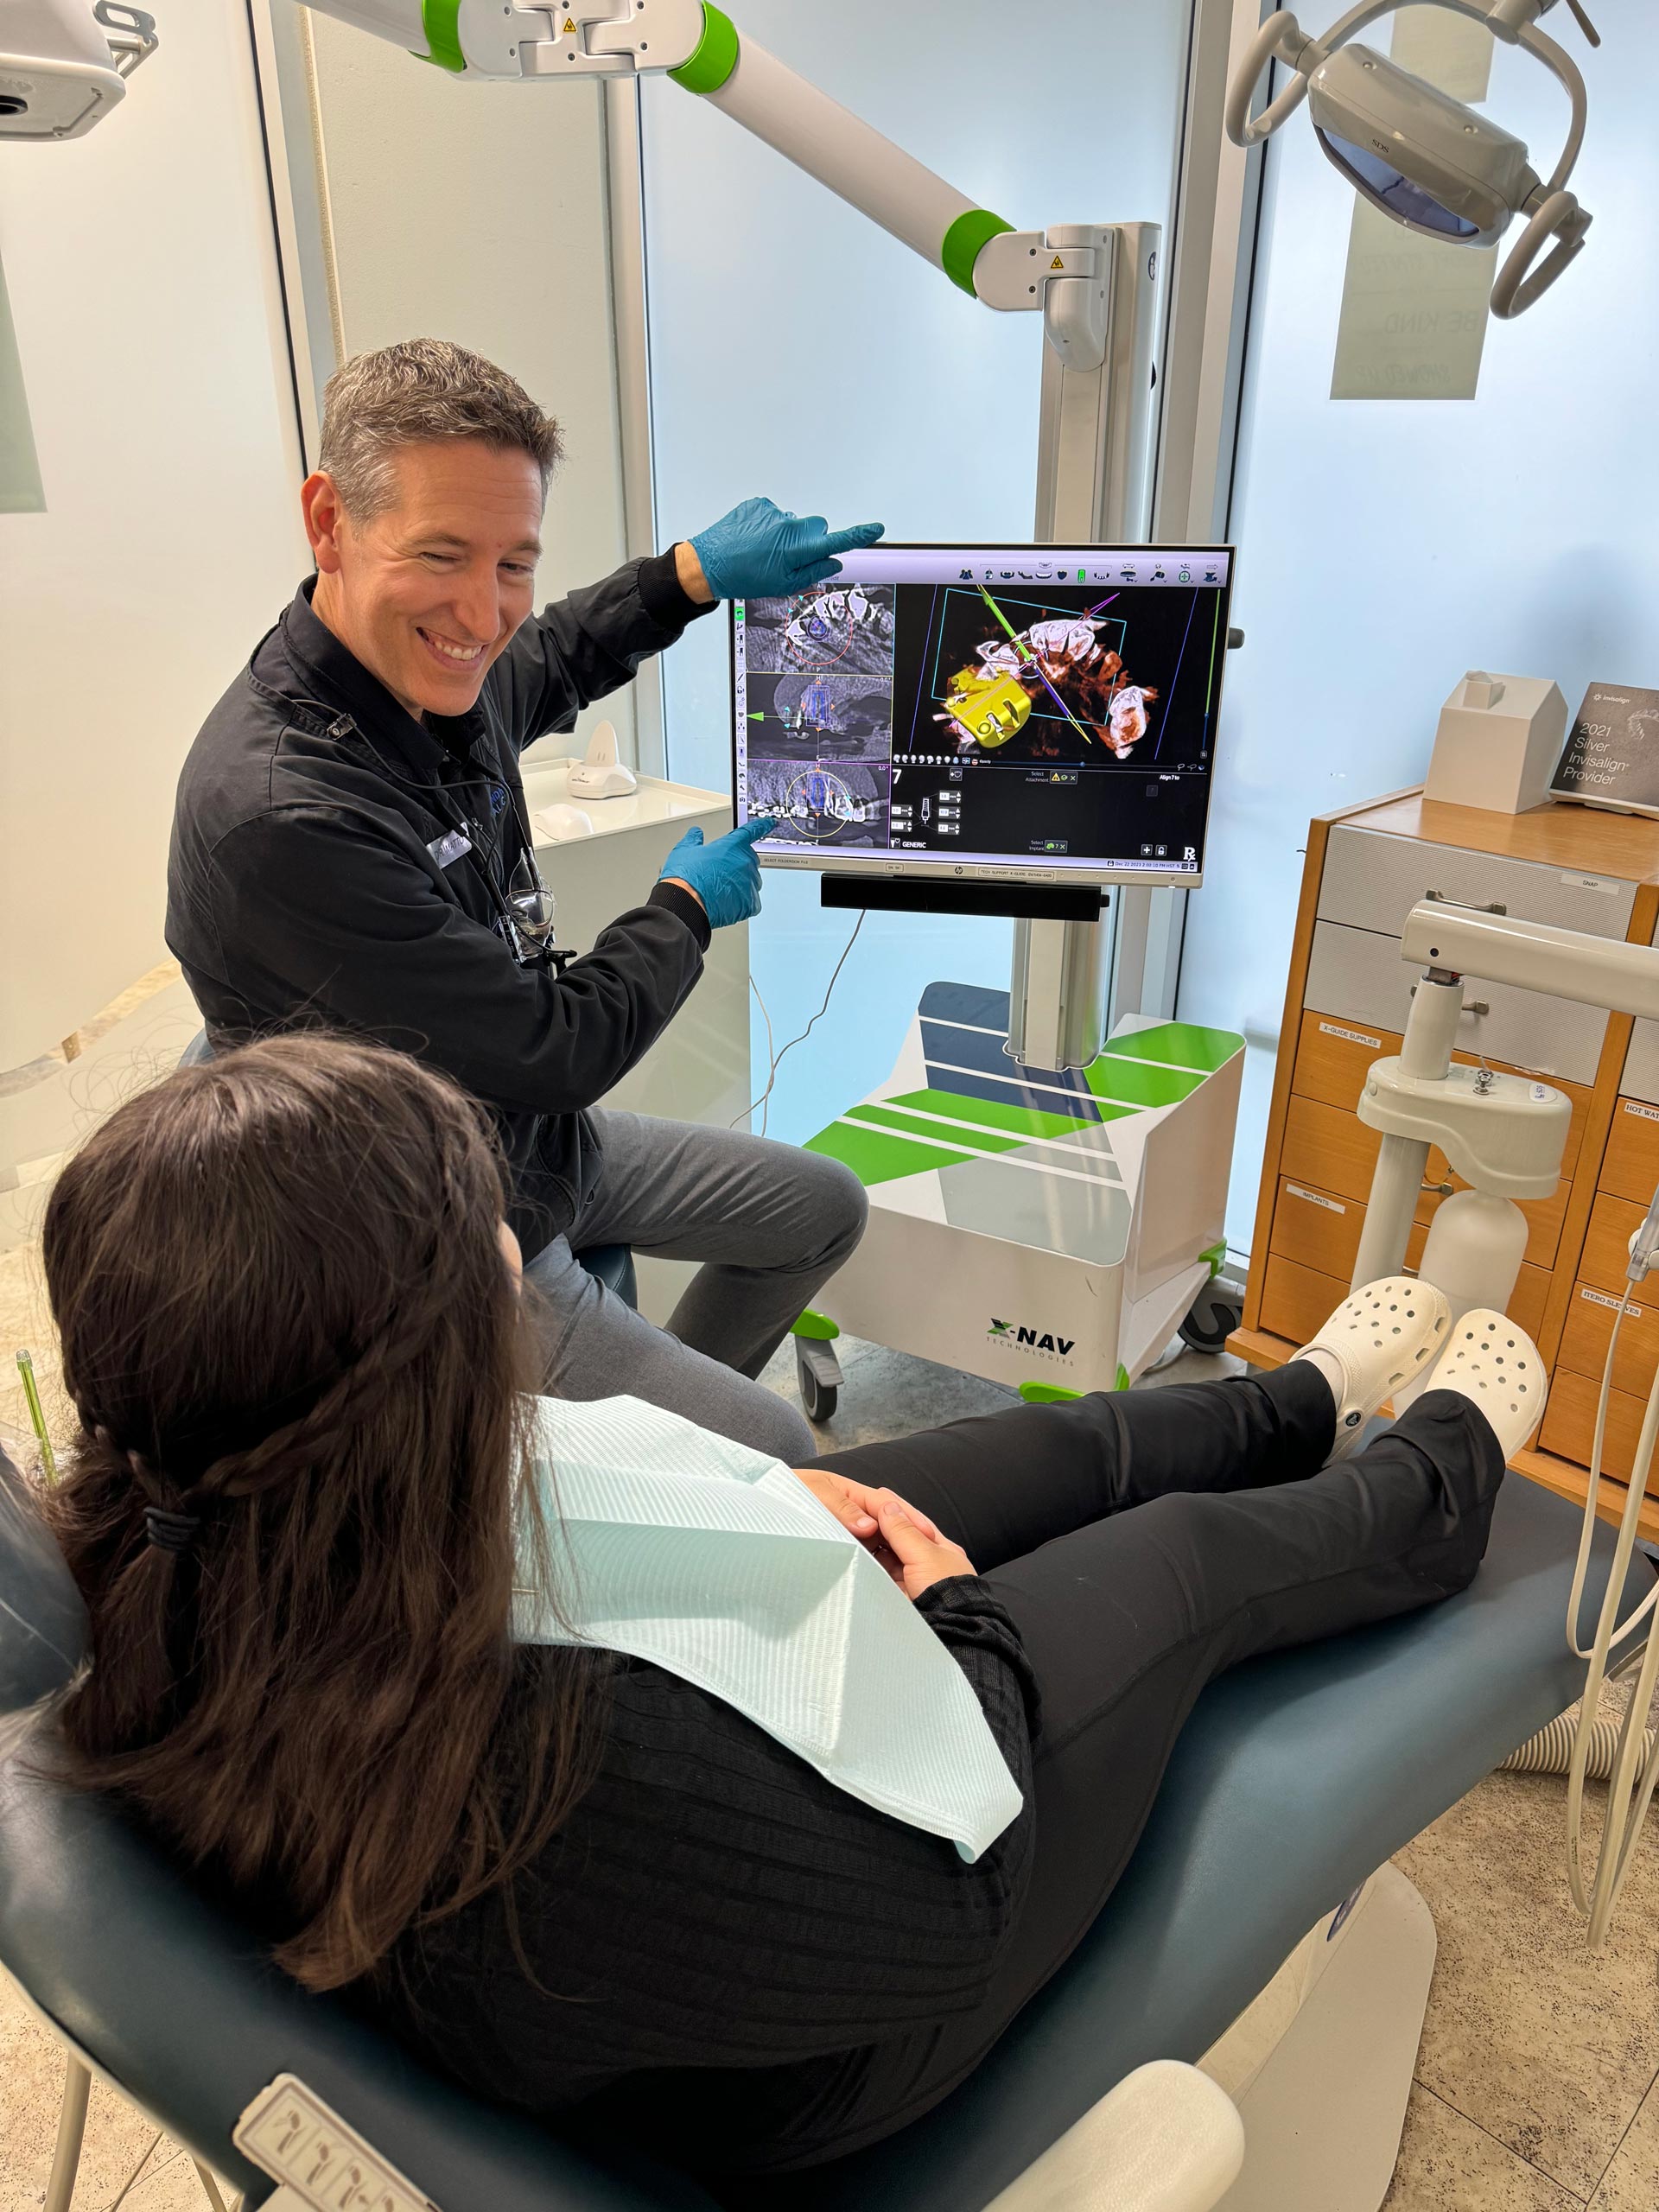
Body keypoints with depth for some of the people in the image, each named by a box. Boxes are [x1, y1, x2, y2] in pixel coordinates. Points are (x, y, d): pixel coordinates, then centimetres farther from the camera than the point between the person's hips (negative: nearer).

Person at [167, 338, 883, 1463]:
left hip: (538, 1135, 9)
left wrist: (694, 571, 10)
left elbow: (552, 664, 21)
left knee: (824, 1207, 20)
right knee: (775, 1452, -6)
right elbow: (557, 1053, -27)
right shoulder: (280, 816, -35)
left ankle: (665, 1399, 39)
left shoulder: (437, 677, -8)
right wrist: (688, 904, -10)